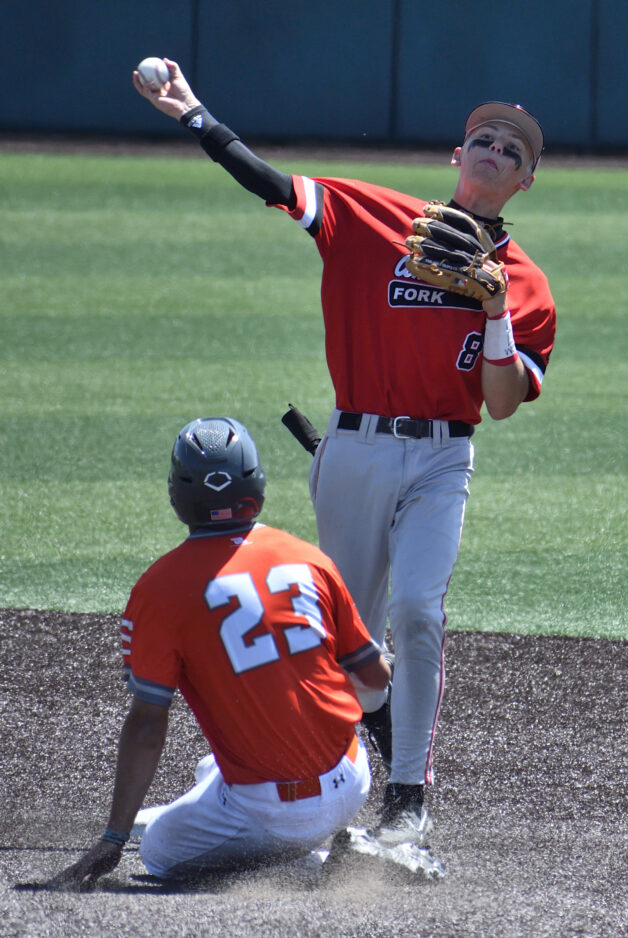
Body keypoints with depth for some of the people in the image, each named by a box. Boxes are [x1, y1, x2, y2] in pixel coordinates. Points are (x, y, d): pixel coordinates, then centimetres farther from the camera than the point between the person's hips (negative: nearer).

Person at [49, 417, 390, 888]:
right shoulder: (309, 559, 0)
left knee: (160, 852, 19)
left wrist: (112, 843, -3)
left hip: (272, 810, -7)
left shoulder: (161, 587, -11)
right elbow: (376, 676, 10)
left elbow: (147, 725, -10)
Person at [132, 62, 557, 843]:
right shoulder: (377, 220, 2)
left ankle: (409, 793, -13)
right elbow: (276, 187, -4)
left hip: (440, 462, -1)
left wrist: (496, 311, -16)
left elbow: (503, 405, -4)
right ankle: (379, 723, 41)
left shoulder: (523, 286, 1)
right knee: (353, 625, 10)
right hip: (354, 454, 1)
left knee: (417, 610, -20)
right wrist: (195, 118, -12)